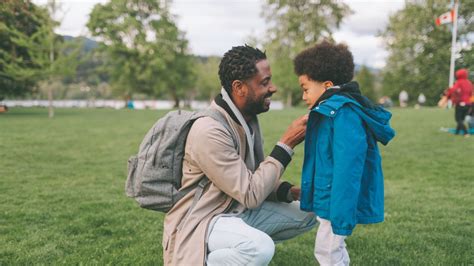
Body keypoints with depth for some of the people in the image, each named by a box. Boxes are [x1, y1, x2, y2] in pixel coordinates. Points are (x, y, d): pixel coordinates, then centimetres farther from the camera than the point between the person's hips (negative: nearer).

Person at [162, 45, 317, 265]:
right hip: (203, 220, -9)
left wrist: (286, 191, -8)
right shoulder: (210, 131, -25)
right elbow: (250, 195, -24)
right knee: (261, 248, -35)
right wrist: (286, 145, -21)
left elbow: (255, 179, 11)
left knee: (307, 214, 6)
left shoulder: (247, 119, 3)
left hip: (239, 211, 9)